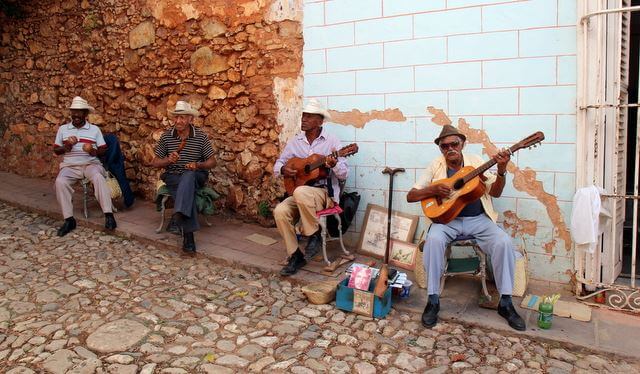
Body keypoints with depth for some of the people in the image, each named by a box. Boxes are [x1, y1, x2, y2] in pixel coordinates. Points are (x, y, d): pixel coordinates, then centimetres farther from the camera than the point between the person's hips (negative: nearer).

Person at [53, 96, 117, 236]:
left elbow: (103, 150, 6)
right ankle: (69, 220, -23)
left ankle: (108, 215, -36)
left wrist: (94, 151, -16)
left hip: (91, 163, -2)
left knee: (98, 177, -36)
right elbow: (56, 150, 13)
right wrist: (66, 147, -8)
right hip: (70, 165, 2)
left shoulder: (94, 129, 9)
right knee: (60, 182, -31)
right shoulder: (63, 129, 12)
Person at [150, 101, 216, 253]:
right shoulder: (166, 136, 2)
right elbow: (155, 163, 6)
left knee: (188, 176, -37)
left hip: (196, 176, 0)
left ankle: (179, 213, -53)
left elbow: (212, 162, 1)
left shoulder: (201, 136, -1)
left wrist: (198, 165, -20)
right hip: (173, 176, 1)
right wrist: (168, 160, -16)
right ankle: (188, 235, -36)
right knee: (186, 191, -32)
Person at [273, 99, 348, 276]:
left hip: (325, 193, -4)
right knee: (280, 211, -25)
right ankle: (295, 256, -7)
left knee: (301, 192, -37)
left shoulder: (332, 141, -3)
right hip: (300, 194, 5)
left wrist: (334, 165, -30)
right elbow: (278, 164, 16)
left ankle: (314, 235, -13)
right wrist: (283, 169, -8)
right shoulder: (295, 142, 10)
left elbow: (344, 174, -7)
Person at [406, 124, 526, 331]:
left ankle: (505, 303, -8)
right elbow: (410, 196, 3)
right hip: (447, 219, -1)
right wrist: (433, 190, -15)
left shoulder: (475, 161, 9)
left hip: (478, 219, 1)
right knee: (433, 239, -33)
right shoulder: (436, 166, 6)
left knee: (504, 242, -25)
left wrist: (501, 170, -15)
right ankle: (433, 300, -20)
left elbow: (495, 192, 3)